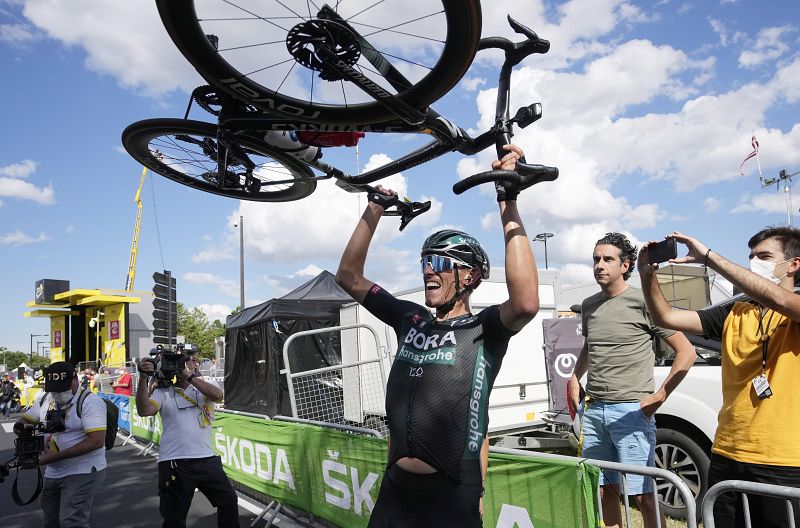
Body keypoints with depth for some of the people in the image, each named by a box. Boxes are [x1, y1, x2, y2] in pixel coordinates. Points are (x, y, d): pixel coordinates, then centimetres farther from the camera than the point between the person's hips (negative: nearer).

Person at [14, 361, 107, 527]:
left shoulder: (90, 402, -16)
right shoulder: (44, 400, 7)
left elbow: (97, 441, -23)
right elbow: (22, 422, 16)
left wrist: (54, 457, -26)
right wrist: (22, 427, -11)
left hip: (83, 473, -7)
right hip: (52, 473, 8)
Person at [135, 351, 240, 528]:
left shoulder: (207, 385, 6)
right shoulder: (163, 392, 2)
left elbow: (217, 395, -16)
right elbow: (144, 410, -14)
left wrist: (188, 375, -18)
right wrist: (143, 378, -24)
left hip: (207, 459, 1)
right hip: (174, 463, -1)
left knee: (229, 501, 12)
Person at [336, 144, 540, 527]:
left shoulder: (483, 329, -8)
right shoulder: (411, 320, 6)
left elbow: (526, 303, -30)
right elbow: (349, 276, 10)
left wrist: (508, 202, -27)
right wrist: (376, 206, 7)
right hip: (395, 491, 5)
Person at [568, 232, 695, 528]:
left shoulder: (642, 302, -6)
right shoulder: (589, 305, 12)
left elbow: (686, 352, -6)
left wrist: (659, 397, -11)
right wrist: (575, 378, 13)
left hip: (630, 411, -6)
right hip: (592, 409, 6)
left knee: (643, 495, -3)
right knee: (604, 490, 13)